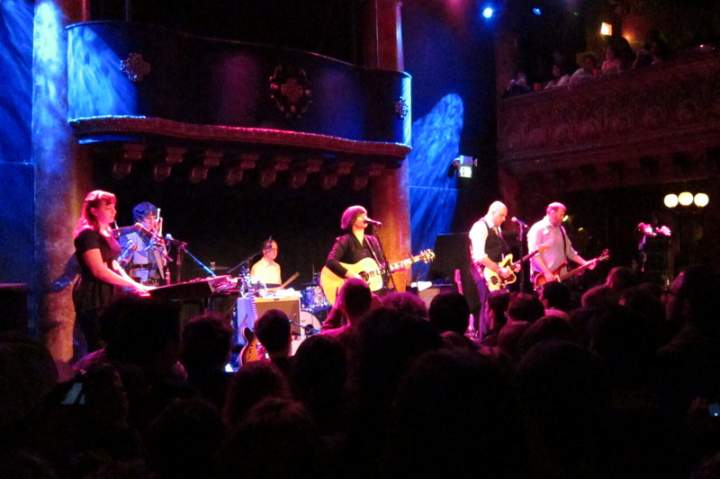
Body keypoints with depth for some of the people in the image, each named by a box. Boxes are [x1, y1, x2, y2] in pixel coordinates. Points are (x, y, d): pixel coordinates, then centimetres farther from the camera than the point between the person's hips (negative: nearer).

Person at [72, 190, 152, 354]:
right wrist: (132, 285, -17)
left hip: (106, 296, 10)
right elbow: (99, 271, -21)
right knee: (99, 350, -9)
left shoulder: (106, 233, 15)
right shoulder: (88, 234, -14)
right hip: (93, 299, -10)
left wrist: (136, 284, 3)